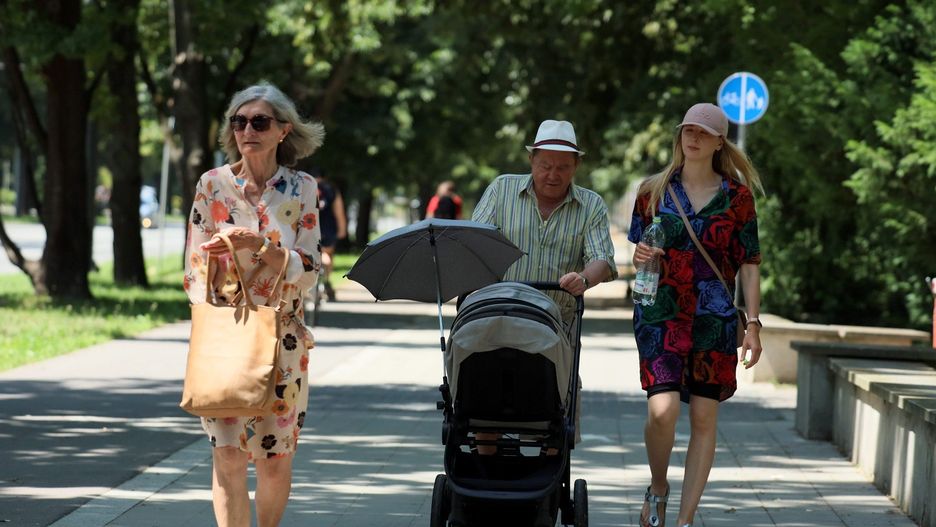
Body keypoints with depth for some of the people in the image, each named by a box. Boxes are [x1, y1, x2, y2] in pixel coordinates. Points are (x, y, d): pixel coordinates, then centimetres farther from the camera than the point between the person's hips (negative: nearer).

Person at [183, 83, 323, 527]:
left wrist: (259, 244, -19)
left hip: (282, 338, 1)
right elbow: (196, 265, 2)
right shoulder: (213, 184, 1)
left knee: (276, 460, 4)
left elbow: (309, 269, -3)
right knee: (228, 453, -9)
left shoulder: (302, 189, 2)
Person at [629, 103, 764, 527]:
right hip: (661, 313, -1)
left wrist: (753, 325, -2)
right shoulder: (654, 190, 7)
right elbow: (639, 251, 14)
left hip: (715, 317, 1)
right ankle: (657, 488, 12)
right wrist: (640, 256, -10)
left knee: (705, 418, 0)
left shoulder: (737, 196, 5)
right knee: (662, 409, -16)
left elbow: (749, 265, 5)